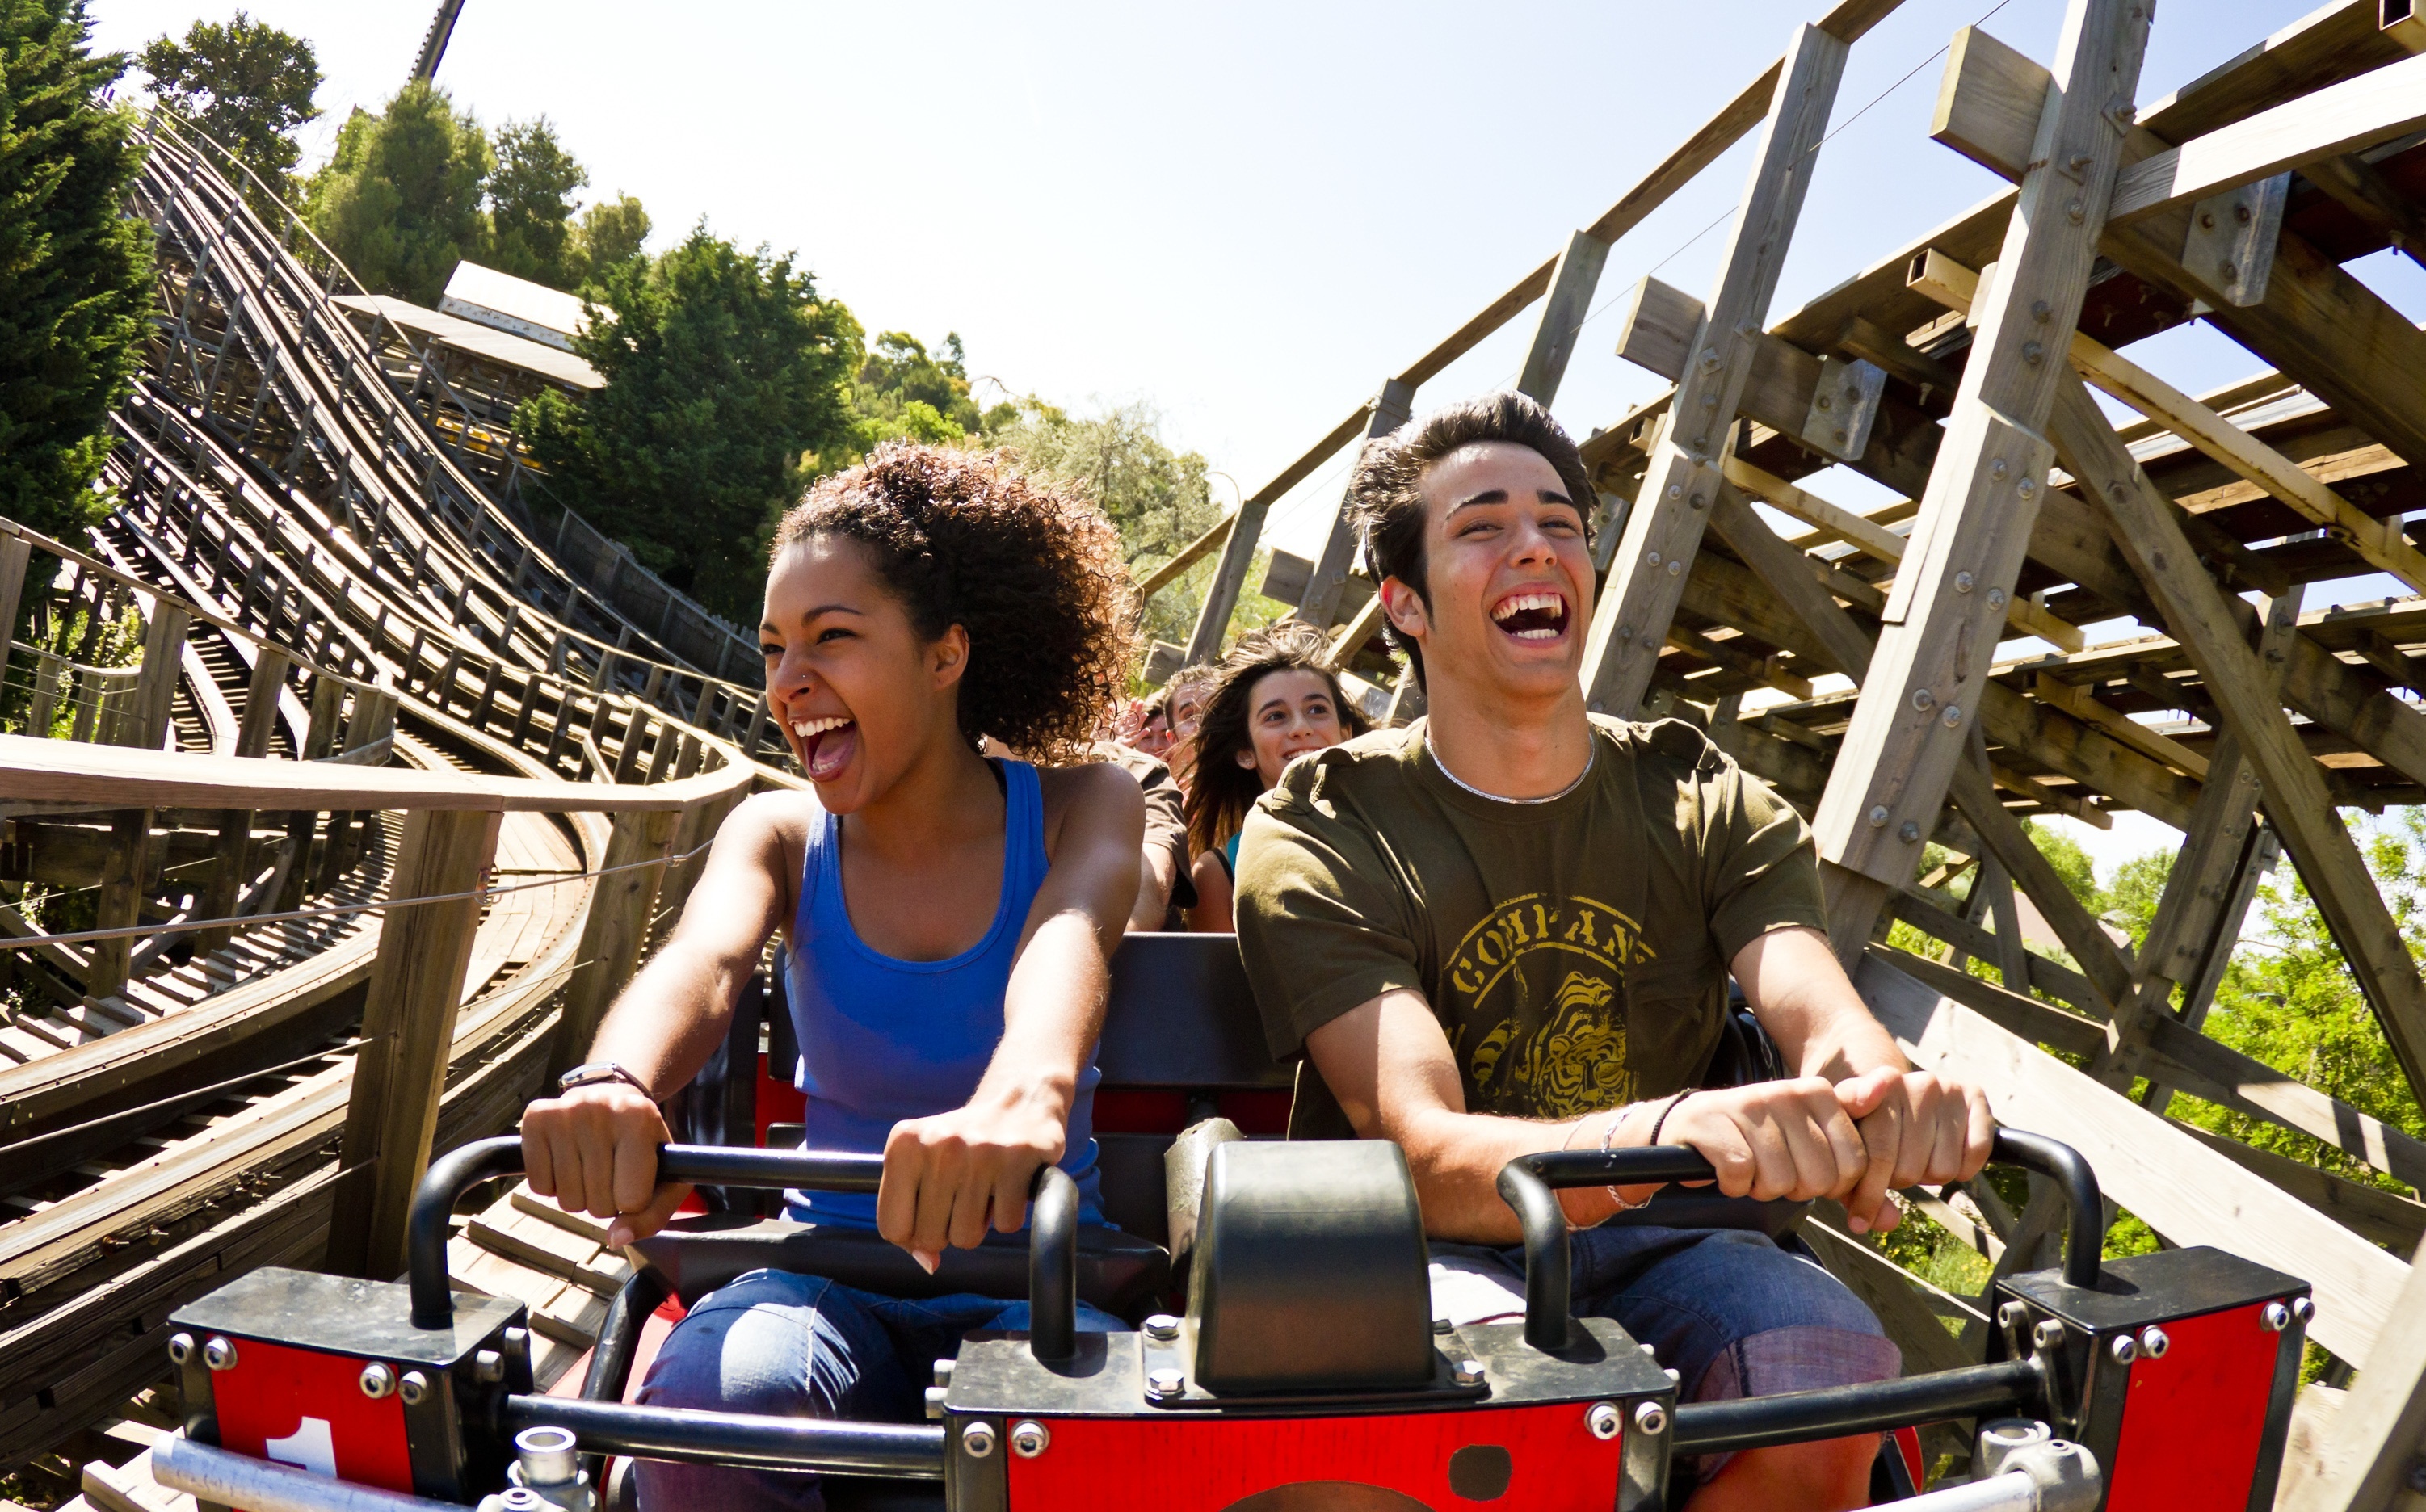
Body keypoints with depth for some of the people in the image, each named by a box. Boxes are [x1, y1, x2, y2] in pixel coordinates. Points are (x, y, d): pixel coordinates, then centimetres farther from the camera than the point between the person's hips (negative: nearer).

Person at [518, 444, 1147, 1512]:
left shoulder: (1081, 812, -5)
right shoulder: (781, 835, 0)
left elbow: (1068, 941, -27)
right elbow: (706, 960, -20)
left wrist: (1026, 1097, -50)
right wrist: (612, 1083, -44)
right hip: (836, 1275, 2)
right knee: (704, 1393, -28)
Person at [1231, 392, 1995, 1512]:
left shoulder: (1712, 811, 4)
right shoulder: (1318, 841, -9)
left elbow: (1819, 1011, -12)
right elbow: (1425, 1154, -22)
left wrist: (1879, 1086, -38)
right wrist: (1662, 1133, -42)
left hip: (1650, 1243, 4)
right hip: (1447, 1248, -4)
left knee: (1837, 1385, -27)